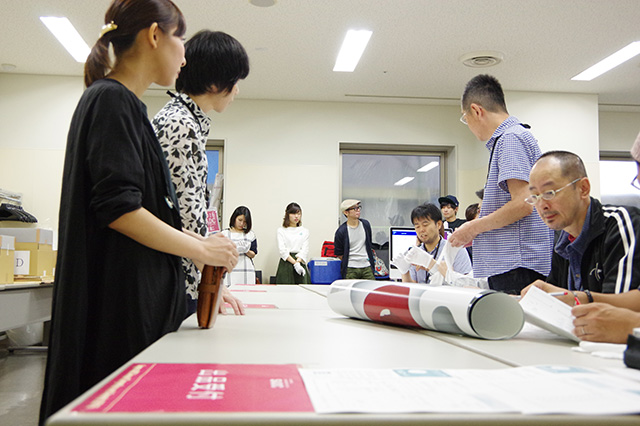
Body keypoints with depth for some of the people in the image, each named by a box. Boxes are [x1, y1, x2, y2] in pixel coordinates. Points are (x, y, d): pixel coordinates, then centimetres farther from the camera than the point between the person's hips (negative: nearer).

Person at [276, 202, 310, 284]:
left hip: (300, 262, 2)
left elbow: (305, 250, 3)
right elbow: (282, 250, -4)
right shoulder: (281, 230, 6)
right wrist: (295, 263, -14)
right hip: (285, 265, -2)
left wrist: (298, 261, -16)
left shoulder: (305, 231, 12)